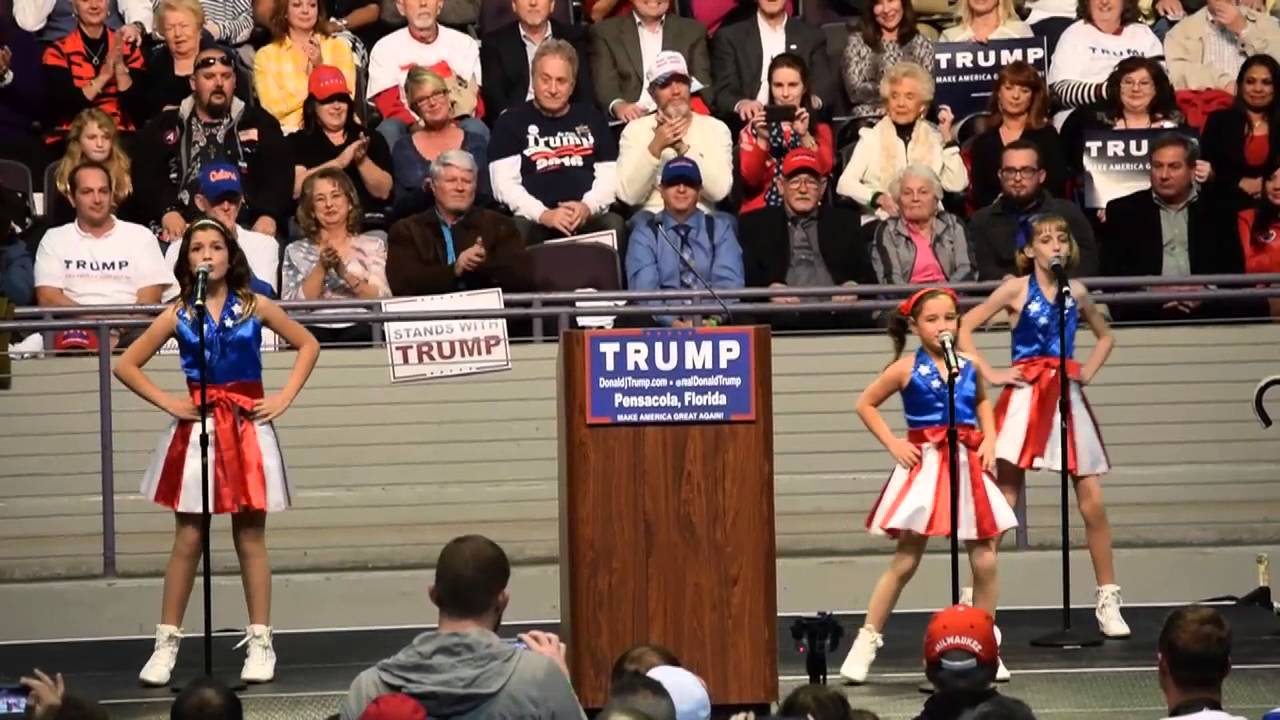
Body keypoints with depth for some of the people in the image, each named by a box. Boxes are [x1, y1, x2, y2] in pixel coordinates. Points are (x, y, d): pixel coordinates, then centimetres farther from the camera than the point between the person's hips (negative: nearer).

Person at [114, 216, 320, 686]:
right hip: (196, 430, 0)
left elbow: (308, 345, 9)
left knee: (250, 539, 3)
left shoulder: (253, 307, 1)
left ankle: (260, 644, 8)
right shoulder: (179, 315, 2)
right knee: (187, 541, 2)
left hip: (247, 428, 0)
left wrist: (284, 398, 0)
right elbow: (126, 365, 6)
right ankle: (166, 644, 7)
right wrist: (167, 402, -3)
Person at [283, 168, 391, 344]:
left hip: (360, 329, 0)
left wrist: (344, 272, -9)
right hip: (315, 332, 0)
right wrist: (321, 267, -9)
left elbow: (383, 301, 3)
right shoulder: (296, 251, 16)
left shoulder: (373, 245, 16)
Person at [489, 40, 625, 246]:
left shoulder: (592, 119, 23)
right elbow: (504, 184, 2)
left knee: (614, 225, -32)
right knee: (519, 231, -37)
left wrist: (588, 207, -7)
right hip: (535, 220, -2)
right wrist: (543, 214, -14)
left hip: (589, 219, 2)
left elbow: (609, 176, 15)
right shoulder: (511, 122, 13)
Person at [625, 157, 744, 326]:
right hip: (664, 324, 0)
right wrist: (673, 321, -26)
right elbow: (644, 288, -7)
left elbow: (728, 283, -2)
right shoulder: (645, 233, 9)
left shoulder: (720, 230, 13)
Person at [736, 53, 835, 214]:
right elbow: (750, 180, -3)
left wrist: (805, 136, -17)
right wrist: (762, 140, -15)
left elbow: (823, 171, -5)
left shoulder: (820, 128, 10)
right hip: (761, 211, 0)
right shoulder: (753, 128, 8)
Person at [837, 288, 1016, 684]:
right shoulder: (906, 369, -5)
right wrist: (893, 443, -4)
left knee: (985, 560, 1)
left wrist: (989, 439, 9)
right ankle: (867, 640, 7)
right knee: (906, 559, -2)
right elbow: (866, 404, 4)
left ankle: (986, 644, 14)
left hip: (968, 465, 4)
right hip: (924, 466, -4)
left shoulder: (969, 365, 5)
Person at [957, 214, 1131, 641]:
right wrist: (989, 374, -8)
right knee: (1001, 501, -6)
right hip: (1025, 397, -4)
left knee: (1093, 502, 0)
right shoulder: (1017, 289, -1)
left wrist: (1088, 371, 11)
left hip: (1067, 395, 4)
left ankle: (1108, 601, 9)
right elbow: (965, 328, -4)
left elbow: (1105, 336, 27)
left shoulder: (1076, 292, 10)